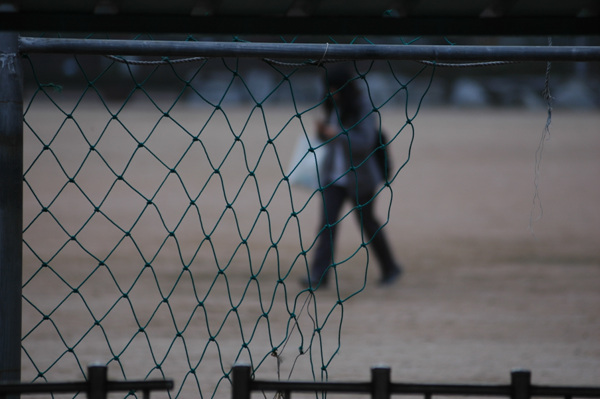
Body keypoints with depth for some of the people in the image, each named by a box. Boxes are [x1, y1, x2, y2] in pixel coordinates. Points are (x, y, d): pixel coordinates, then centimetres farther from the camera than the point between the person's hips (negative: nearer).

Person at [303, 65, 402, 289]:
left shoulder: (364, 108, -14)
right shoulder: (334, 106, 6)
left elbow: (365, 143, -20)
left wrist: (337, 134, -28)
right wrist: (322, 132, -6)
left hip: (359, 176, -5)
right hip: (333, 175, 5)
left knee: (367, 222, 7)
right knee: (327, 221, -7)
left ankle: (390, 268, 27)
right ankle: (319, 274, -13)